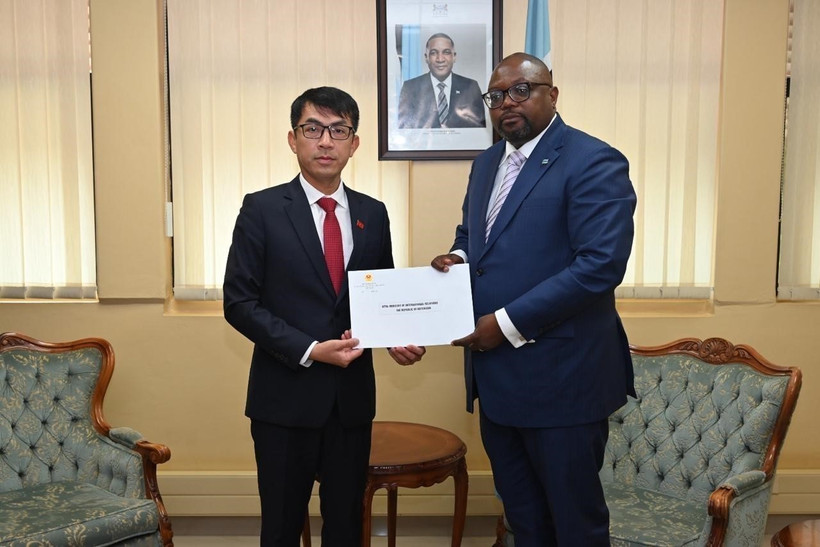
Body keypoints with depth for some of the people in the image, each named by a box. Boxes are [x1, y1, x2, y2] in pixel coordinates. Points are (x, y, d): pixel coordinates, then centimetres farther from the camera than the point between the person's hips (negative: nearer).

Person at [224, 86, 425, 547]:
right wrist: (309, 350, -17)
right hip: (285, 397, -3)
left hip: (352, 397, 3)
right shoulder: (262, 209, -6)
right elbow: (240, 303, -8)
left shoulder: (373, 214, 6)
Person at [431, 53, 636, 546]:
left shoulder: (593, 163, -13)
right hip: (495, 376, 8)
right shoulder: (487, 163, 13)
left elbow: (602, 264, -22)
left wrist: (508, 323, -21)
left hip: (560, 377, -7)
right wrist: (457, 257, 0)